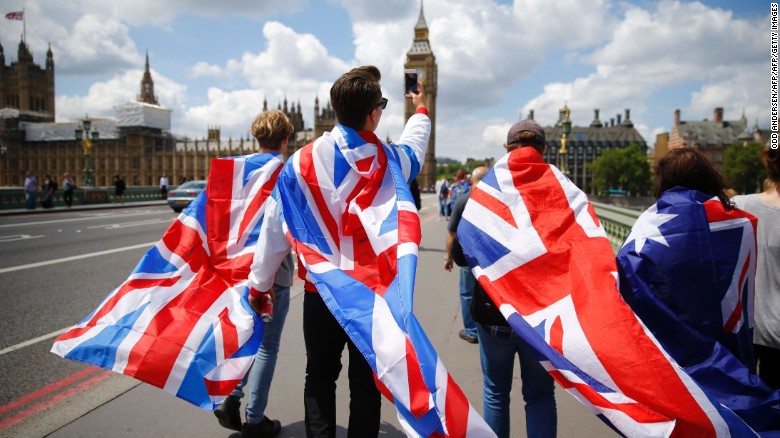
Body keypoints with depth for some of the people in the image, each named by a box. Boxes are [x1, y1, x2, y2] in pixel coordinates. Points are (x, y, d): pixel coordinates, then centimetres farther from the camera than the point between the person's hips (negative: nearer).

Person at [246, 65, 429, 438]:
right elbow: (415, 143, 19)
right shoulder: (391, 161, -6)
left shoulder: (302, 160, -8)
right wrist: (420, 109, 40)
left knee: (319, 377, 18)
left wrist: (259, 283, 9)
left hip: (320, 291, 1)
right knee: (365, 383, 13)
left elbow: (274, 228, -3)